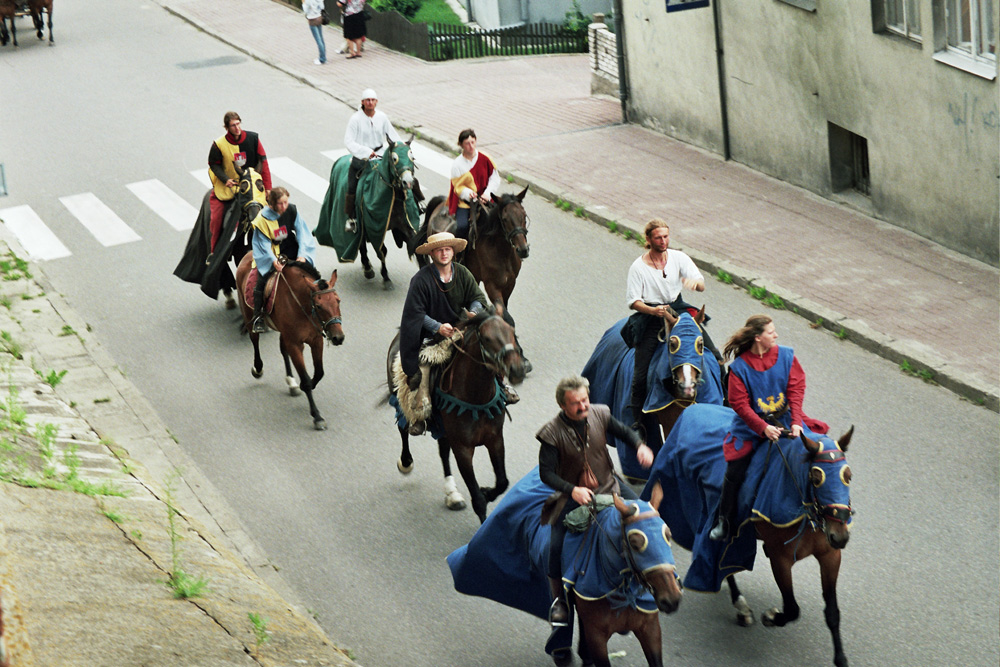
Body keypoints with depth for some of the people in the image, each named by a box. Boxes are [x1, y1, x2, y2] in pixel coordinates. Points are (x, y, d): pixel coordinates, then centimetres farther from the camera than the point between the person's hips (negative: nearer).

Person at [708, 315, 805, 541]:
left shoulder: (786, 356, -4)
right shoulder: (740, 367, -11)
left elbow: (796, 390, -6)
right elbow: (739, 404, -13)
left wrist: (796, 422, -19)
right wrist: (764, 428, -24)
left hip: (784, 422, 2)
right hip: (751, 426, -2)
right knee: (735, 472, -10)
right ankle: (723, 521, 6)